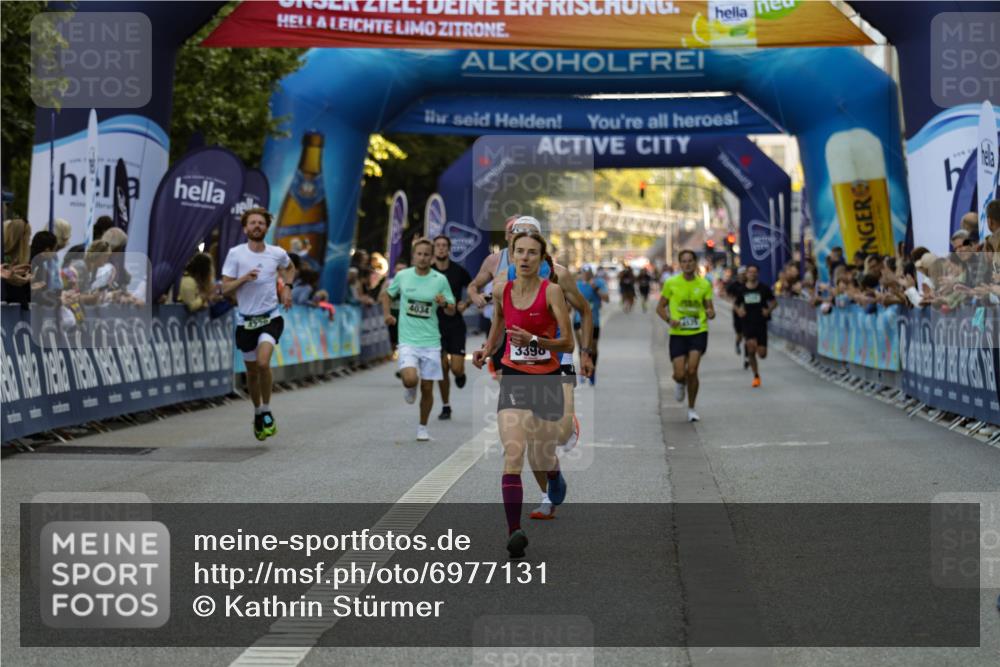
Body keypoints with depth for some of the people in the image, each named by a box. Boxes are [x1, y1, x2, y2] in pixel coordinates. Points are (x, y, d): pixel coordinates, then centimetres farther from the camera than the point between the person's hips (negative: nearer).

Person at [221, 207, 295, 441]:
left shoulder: (277, 253, -1)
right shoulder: (235, 254, -6)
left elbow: (289, 268, 24)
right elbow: (225, 290, -8)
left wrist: (287, 287, 8)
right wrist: (244, 278, -23)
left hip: (270, 317, -1)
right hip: (245, 320, 1)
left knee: (263, 363, -23)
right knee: (252, 372, 10)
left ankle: (267, 412, -5)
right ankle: (258, 413, 35)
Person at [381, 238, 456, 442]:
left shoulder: (440, 280, 0)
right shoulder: (402, 276, 1)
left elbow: (452, 310, 6)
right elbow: (387, 294, 20)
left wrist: (445, 304, -17)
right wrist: (387, 314, 4)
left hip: (431, 342, 1)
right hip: (408, 340, -1)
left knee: (427, 387, 4)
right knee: (410, 379, -23)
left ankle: (422, 427, 25)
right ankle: (410, 388, 15)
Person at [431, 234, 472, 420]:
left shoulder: (458, 271, -2)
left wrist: (466, 304, -4)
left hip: (456, 324, 0)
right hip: (436, 325, 1)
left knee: (456, 368, -8)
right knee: (442, 367, -1)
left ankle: (460, 374, 30)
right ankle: (445, 406, 14)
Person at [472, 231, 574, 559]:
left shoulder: (551, 291, -9)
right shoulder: (502, 290, 2)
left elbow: (567, 344, -11)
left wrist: (534, 340, -25)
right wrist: (485, 351, 1)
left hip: (546, 381, -1)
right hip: (513, 378, 2)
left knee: (541, 461, 7)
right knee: (513, 454, -17)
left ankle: (555, 476, 46)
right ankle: (514, 530, -20)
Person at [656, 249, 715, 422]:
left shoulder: (704, 284, 2)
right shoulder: (671, 283, -1)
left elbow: (709, 308, 9)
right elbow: (660, 307, 6)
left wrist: (710, 313, -15)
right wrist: (669, 320, -13)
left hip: (698, 332, 0)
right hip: (677, 333, 0)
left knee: (692, 370, -12)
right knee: (680, 374, -8)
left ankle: (691, 408, 7)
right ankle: (680, 383, 33)